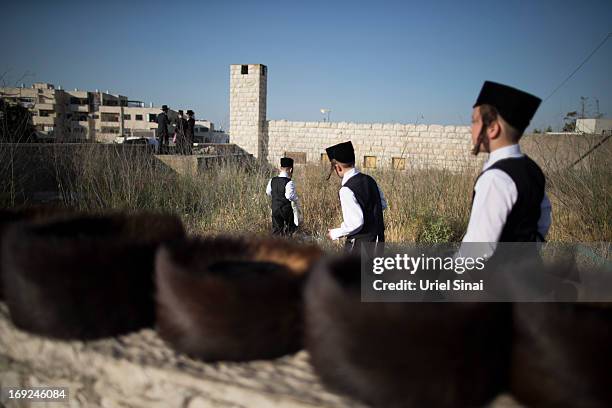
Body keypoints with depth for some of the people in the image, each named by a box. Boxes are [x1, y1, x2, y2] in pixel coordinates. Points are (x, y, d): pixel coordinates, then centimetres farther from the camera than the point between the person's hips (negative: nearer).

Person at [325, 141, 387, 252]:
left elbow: (355, 223, -25)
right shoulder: (369, 180, 3)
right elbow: (383, 204, 16)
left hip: (359, 244, -8)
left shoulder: (346, 190, -22)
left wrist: (335, 233, -11)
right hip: (377, 239, 8)